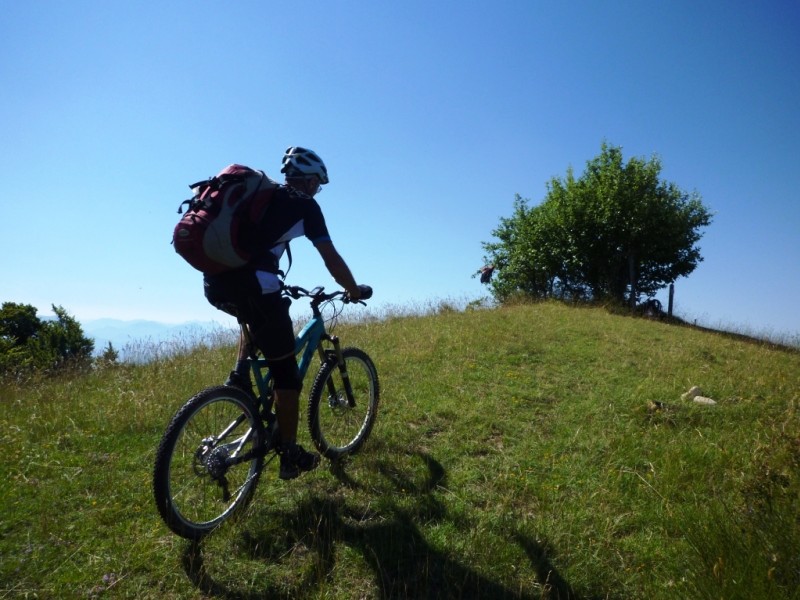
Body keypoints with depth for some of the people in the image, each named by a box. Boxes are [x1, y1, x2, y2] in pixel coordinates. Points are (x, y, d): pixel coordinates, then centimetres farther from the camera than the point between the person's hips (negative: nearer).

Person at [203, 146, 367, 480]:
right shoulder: (305, 205, 7)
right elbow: (331, 259, 5)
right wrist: (354, 290, 21)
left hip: (215, 283, 7)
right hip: (251, 283, -7)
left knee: (257, 320, 39)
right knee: (285, 371, 6)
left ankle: (240, 375, 20)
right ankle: (290, 455, 13)